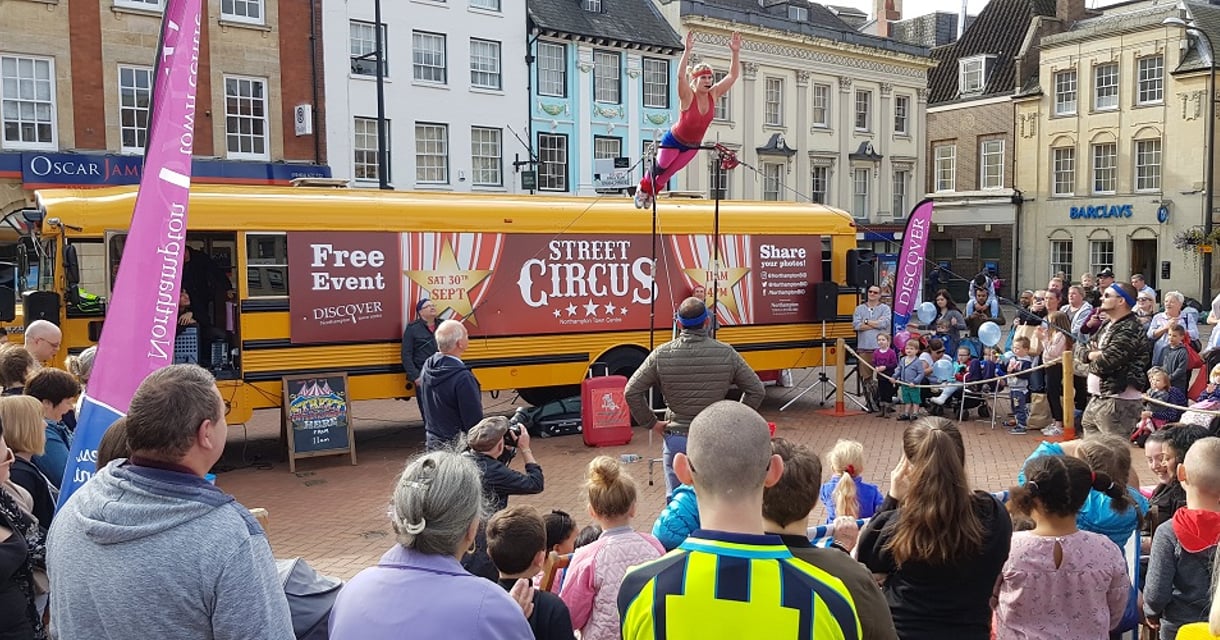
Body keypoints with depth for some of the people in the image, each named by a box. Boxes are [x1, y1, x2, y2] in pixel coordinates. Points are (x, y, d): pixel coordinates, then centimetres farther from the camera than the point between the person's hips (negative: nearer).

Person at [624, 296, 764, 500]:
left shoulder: (661, 355, -6)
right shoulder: (727, 354, -5)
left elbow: (632, 392, -6)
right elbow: (757, 390, -1)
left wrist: (651, 423, 4)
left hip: (676, 439, 0)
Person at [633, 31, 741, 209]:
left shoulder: (713, 95, -15)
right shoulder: (688, 96, -29)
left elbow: (733, 75, -17)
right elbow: (680, 75, -48)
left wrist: (736, 52, -29)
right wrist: (687, 51, -57)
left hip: (693, 145, 5)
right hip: (673, 140, -5)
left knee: (669, 173, 20)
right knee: (659, 168, 12)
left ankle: (652, 193, 45)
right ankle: (643, 188, 42)